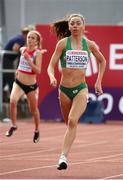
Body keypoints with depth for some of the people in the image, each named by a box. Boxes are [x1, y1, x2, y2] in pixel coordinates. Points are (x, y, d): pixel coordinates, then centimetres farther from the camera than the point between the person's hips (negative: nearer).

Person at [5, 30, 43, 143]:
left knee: (34, 109, 13)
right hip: (19, 83, 2)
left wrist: (29, 60, -29)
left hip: (31, 85, -2)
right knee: (13, 101, -26)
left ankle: (37, 131, 36)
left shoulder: (38, 53, -11)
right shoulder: (22, 50, 1)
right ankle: (14, 126, -10)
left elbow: (38, 71, -22)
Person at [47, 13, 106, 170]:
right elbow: (51, 66, -5)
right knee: (69, 123, 13)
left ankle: (63, 157, -28)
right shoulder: (63, 43, -2)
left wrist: (99, 81, 15)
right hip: (64, 89, 1)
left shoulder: (89, 44, 3)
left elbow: (102, 61, 21)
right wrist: (52, 77, -26)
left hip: (81, 89, -1)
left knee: (73, 121, -22)